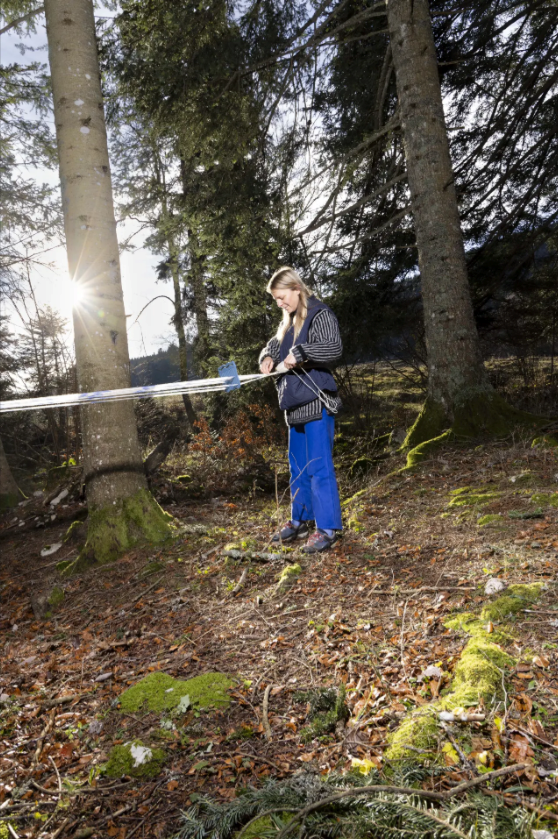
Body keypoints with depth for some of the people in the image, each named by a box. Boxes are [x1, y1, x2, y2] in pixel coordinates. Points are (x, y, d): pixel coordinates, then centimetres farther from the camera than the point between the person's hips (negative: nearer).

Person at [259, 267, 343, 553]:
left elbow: (334, 347, -23)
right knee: (298, 467, 16)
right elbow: (274, 345, 24)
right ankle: (300, 521, 28)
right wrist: (268, 357, 2)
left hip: (317, 403, -9)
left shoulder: (320, 315, -9)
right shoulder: (289, 321, 18)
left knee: (319, 467, -6)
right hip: (296, 405, 9)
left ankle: (327, 528, 3)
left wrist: (299, 353, -26)